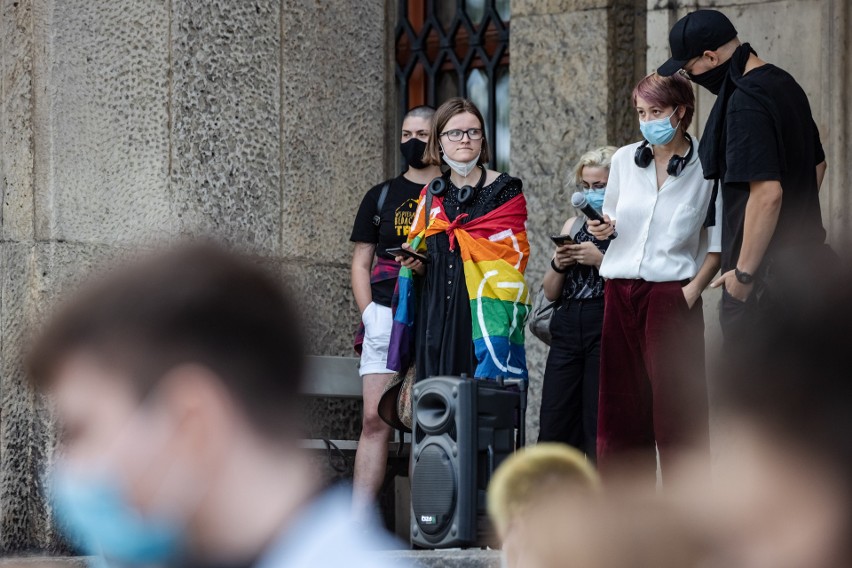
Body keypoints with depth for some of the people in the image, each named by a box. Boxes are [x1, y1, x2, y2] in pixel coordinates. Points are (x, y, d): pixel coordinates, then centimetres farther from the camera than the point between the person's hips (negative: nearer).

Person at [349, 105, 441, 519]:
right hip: (385, 317, 2)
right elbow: (361, 264, 15)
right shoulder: (381, 197, 17)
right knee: (375, 419, -7)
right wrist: (370, 314, -1)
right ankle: (358, 521, -10)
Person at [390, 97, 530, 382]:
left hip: (484, 315, -4)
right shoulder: (431, 196, 15)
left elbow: (512, 261, -1)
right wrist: (416, 265, 1)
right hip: (435, 314, 4)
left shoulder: (505, 190, 2)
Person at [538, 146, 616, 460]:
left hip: (606, 328, -6)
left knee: (600, 426, -5)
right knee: (554, 424, 3)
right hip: (567, 330, 6)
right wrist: (558, 265, 1)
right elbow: (550, 293, 20)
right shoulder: (573, 225, 19)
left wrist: (601, 260, -16)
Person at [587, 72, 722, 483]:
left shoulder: (704, 168, -2)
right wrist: (604, 229, 0)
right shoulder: (624, 160, 10)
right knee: (621, 401, 5)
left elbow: (718, 243, 0)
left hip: (671, 293, -4)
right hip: (621, 292, 4)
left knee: (675, 406, -5)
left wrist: (694, 289, -11)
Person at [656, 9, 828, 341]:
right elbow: (817, 164, 24)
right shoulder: (785, 85, 13)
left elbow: (767, 193, -25)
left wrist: (744, 272, -20)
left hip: (766, 272, -10)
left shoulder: (746, 104, -18)